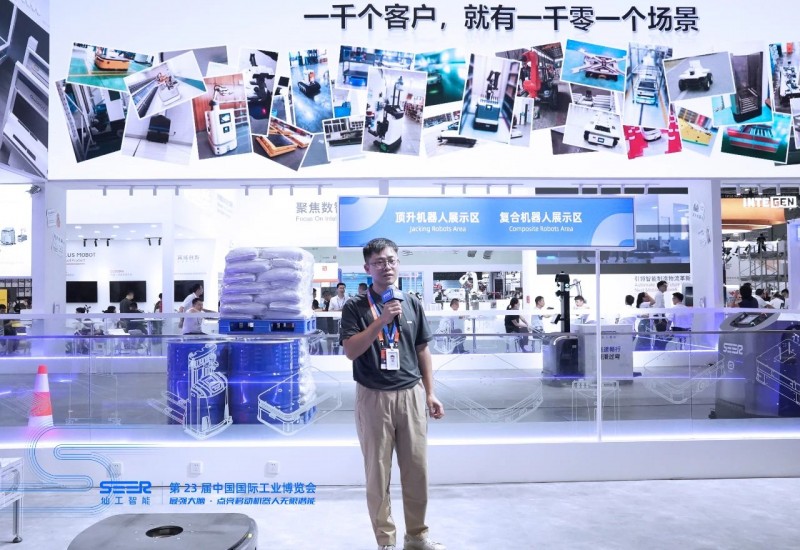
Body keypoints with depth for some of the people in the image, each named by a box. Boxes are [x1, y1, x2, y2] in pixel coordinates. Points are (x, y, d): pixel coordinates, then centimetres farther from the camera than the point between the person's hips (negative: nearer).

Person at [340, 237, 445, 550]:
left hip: (411, 394, 3)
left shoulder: (412, 304, 8)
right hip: (374, 397, -3)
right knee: (378, 473, 6)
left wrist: (430, 393, 9)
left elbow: (422, 352, 12)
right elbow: (351, 351, -13)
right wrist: (382, 320, -21)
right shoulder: (355, 307, -3)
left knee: (416, 469, 9)